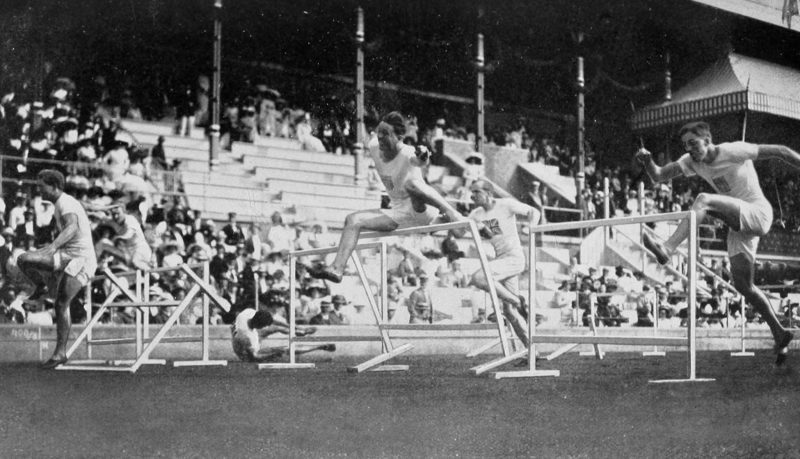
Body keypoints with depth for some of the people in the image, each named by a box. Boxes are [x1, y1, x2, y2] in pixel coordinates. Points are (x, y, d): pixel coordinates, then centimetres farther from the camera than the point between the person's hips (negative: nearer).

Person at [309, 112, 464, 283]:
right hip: (399, 213, 7)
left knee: (411, 183, -38)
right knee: (353, 220, -6)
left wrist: (422, 157, -59)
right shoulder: (374, 148, -4)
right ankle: (337, 269, -13)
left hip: (423, 212, -6)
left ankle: (451, 212, -27)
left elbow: (418, 160, -40)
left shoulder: (408, 155, -21)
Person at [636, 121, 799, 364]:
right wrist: (647, 161, -21)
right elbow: (658, 176, 0)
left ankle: (667, 250, -41)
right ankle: (779, 334, 20)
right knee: (743, 285, 6)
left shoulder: (733, 151, -14)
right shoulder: (692, 161, 4)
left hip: (758, 213, -8)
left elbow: (779, 151, -10)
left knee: (704, 199, -29)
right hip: (738, 223, 8)